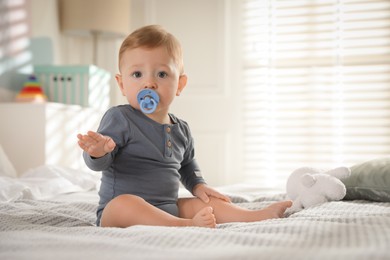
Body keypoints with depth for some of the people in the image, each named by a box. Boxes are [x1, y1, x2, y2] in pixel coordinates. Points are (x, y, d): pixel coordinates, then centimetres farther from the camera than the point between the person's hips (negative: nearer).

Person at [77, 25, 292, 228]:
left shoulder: (181, 130, 10)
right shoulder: (119, 119, -11)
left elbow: (187, 165, 28)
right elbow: (97, 164, -18)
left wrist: (197, 185, 11)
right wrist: (99, 152, -40)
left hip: (169, 208, 7)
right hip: (117, 212, -7)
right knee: (124, 203, -37)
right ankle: (188, 225, -46)